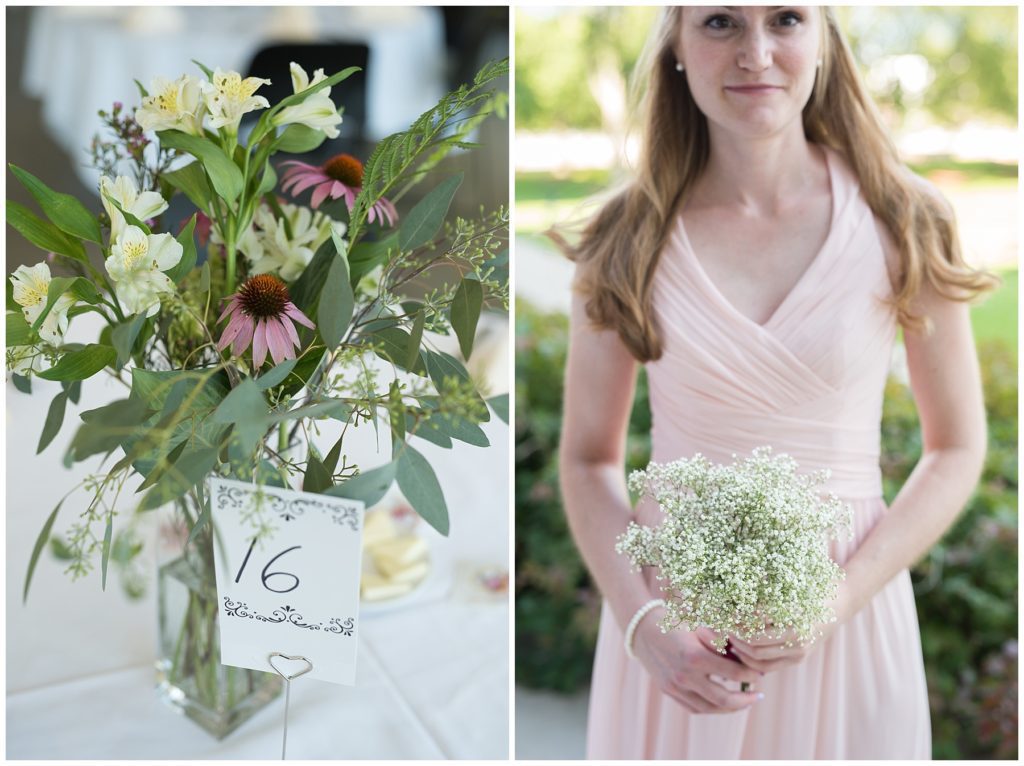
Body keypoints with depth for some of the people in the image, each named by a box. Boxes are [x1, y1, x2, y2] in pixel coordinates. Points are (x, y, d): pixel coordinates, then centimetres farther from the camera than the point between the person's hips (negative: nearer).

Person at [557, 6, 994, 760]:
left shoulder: (904, 223, -8)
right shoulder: (627, 240, -6)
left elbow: (957, 450, -1)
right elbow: (589, 457, 0)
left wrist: (840, 598, -13)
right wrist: (639, 621, -13)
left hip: (846, 616, 0)